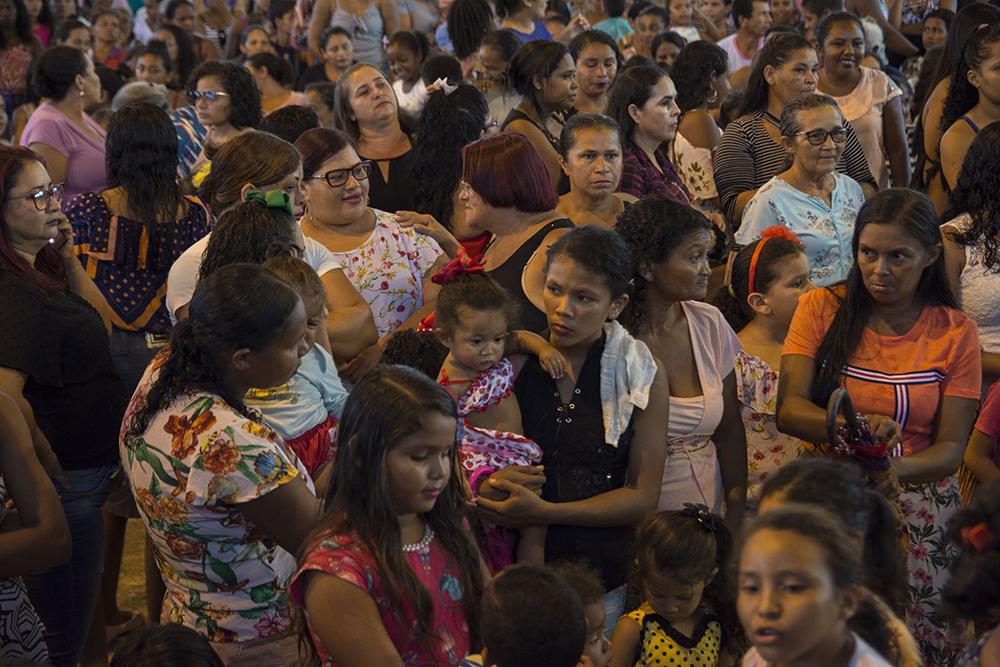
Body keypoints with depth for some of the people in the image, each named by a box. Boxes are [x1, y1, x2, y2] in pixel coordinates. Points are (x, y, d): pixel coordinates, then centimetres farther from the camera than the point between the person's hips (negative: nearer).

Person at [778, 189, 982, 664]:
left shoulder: (955, 332, 2)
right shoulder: (821, 309, 2)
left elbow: (950, 449, -3)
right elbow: (788, 411, -8)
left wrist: (890, 470, -24)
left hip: (920, 508, 0)